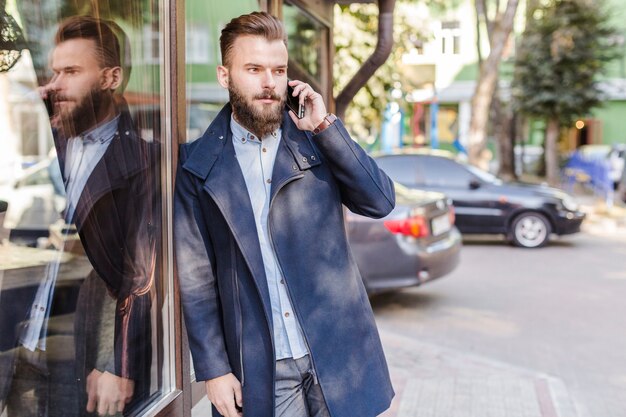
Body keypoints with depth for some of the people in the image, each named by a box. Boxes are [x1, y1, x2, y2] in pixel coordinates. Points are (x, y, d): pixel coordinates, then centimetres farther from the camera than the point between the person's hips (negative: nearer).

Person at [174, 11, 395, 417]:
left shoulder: (320, 140, 4)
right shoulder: (198, 165, -1)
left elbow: (381, 201, -8)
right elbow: (196, 276, -1)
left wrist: (325, 125, -12)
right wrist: (213, 369, -4)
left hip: (339, 352, 1)